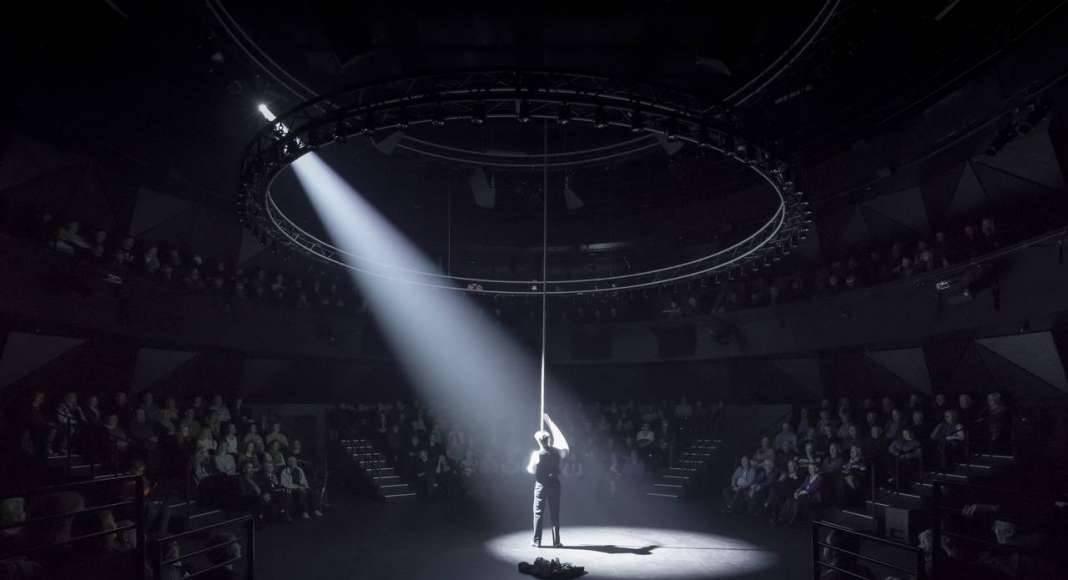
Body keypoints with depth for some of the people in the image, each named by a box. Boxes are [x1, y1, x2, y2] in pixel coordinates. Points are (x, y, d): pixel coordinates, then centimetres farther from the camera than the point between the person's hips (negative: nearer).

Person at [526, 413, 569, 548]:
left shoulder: (537, 454, -16)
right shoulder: (556, 451, -6)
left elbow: (532, 470, -9)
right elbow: (559, 438, 11)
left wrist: (529, 466, 15)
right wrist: (549, 422, 17)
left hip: (541, 485, -3)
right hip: (555, 484, 3)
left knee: (538, 513, 6)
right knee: (555, 513, 9)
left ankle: (537, 541, 6)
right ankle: (556, 541, 9)